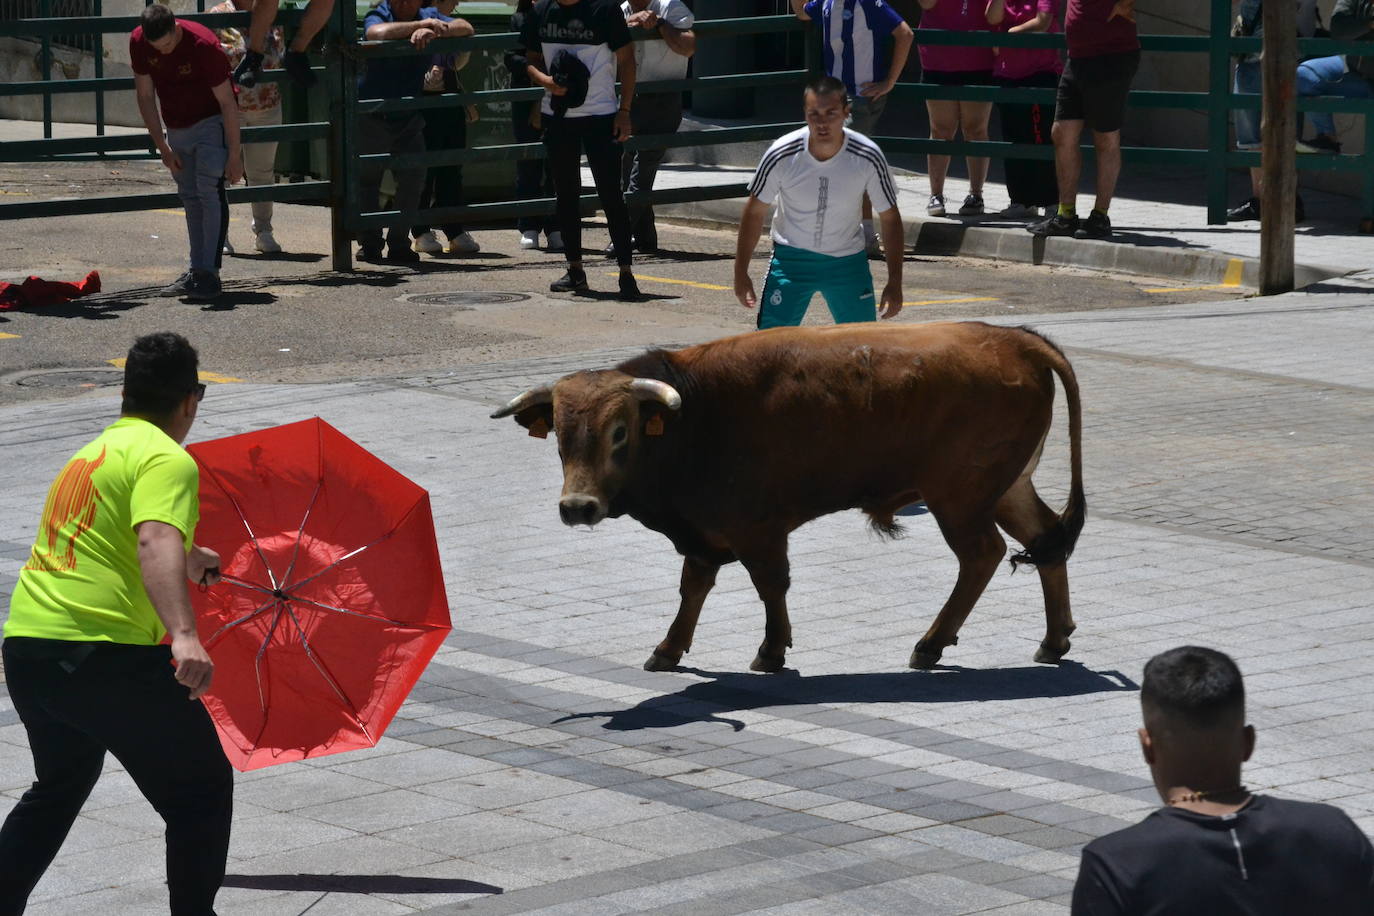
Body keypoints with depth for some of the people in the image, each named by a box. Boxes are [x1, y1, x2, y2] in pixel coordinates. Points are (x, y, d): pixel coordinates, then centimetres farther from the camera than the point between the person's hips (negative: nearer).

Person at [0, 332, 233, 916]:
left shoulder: (92, 452, 23)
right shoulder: (168, 459, -6)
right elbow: (156, 544, -26)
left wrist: (191, 562, 63)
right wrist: (185, 637, -39)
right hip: (107, 655, -9)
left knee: (60, 786, 30)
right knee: (202, 791, 6)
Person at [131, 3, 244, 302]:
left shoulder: (203, 45, -28)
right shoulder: (138, 42, -14)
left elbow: (227, 102, -22)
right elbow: (145, 96, -4)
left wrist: (234, 155, -21)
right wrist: (163, 148, -6)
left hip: (210, 122, -5)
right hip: (177, 128, 5)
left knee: (209, 191, -17)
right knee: (190, 198, 7)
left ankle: (209, 272, -20)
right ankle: (196, 271, 13)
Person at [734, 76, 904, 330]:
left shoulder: (867, 157, -17)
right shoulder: (782, 154, -19)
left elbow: (890, 218, -5)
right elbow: (755, 212, -4)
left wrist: (895, 282, -7)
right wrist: (741, 273, -3)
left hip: (847, 261, 1)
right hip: (791, 258, -1)